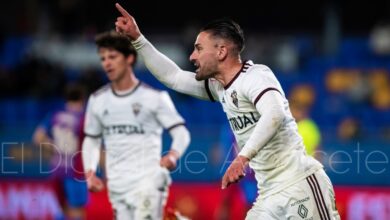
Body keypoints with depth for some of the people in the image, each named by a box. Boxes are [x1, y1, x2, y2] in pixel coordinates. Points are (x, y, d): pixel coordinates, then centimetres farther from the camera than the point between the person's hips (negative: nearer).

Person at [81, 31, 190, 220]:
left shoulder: (154, 96, -3)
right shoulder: (97, 100, 11)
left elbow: (181, 133, -3)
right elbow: (91, 140, 21)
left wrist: (172, 156, -24)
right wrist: (90, 173, 5)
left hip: (148, 180, -5)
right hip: (117, 186, 5)